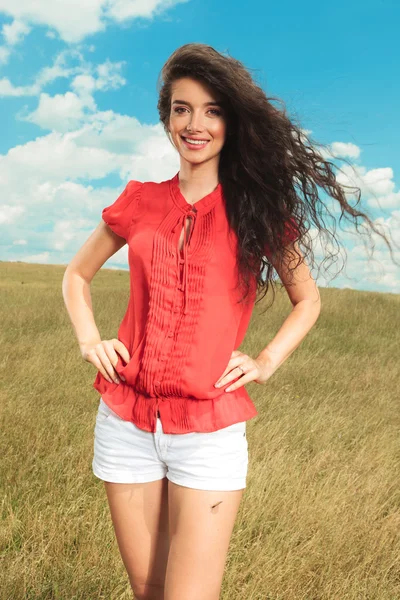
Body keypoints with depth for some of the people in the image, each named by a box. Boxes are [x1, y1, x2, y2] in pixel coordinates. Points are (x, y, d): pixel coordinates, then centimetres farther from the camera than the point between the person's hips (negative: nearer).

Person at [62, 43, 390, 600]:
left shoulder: (257, 208, 0)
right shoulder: (140, 201, 5)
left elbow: (307, 299, 12)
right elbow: (76, 274, 18)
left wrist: (266, 362, -3)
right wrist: (89, 340, 2)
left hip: (210, 432, -2)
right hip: (127, 423, 3)